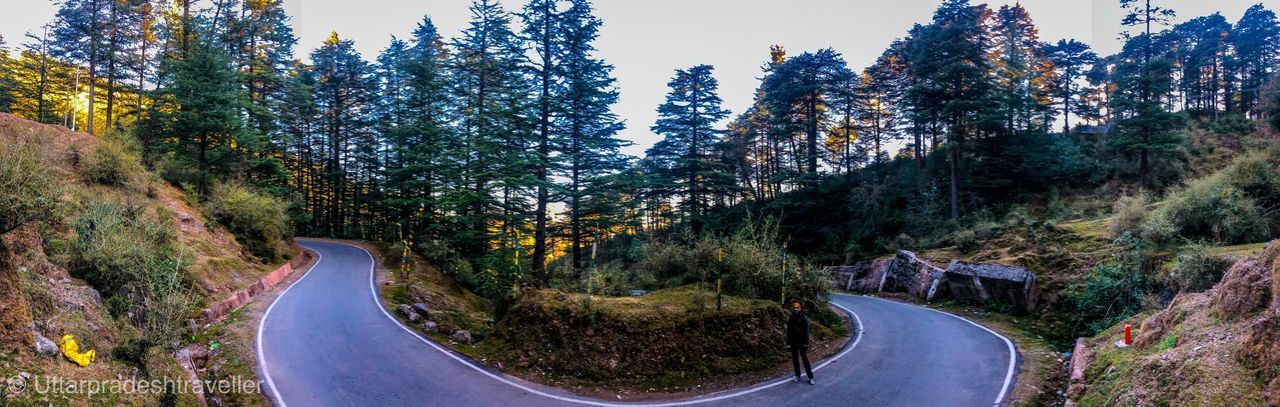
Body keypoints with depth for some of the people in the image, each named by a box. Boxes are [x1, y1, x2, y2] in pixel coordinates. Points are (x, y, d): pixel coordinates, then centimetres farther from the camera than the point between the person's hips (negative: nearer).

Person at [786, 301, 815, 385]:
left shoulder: (804, 319, -6)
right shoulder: (790, 320, 4)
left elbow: (806, 331, -7)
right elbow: (789, 332, 5)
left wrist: (806, 343, -12)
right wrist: (788, 344, 0)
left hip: (801, 342, -4)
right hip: (793, 342, 4)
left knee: (805, 359, -7)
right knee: (795, 359, 9)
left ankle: (811, 377, -2)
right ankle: (797, 376, 21)